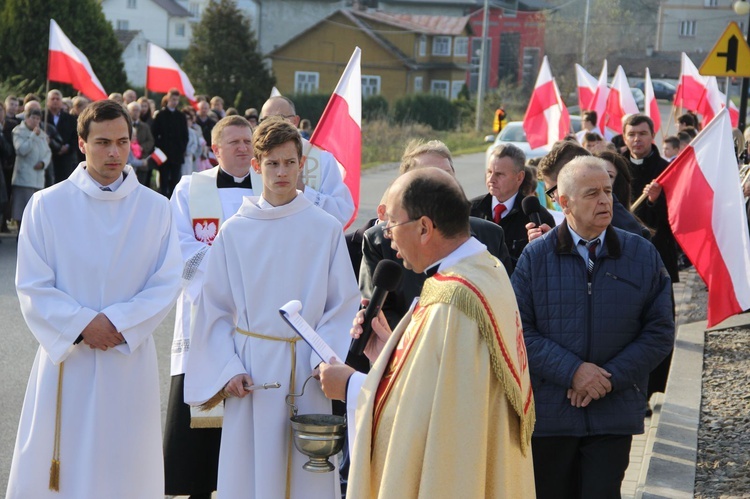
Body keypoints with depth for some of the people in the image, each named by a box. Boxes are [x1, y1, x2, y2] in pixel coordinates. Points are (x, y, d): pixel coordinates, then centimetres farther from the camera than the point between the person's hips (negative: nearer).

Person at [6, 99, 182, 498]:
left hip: (130, 358, 1)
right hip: (65, 354, -1)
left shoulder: (156, 208, 0)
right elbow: (32, 287, -4)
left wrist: (118, 322, -13)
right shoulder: (47, 205, -3)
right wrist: (82, 324, -15)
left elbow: (167, 282, -1)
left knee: (124, 466, 7)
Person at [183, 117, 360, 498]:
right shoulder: (234, 232, 2)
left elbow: (344, 305, -1)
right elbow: (215, 310, 4)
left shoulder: (326, 229, 0)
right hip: (251, 371, 1)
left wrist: (324, 359, -14)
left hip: (305, 372, -1)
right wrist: (227, 369, -6)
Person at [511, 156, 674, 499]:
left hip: (614, 414, 0)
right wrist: (572, 371, -17)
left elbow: (660, 331, 1)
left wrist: (611, 377, -10)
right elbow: (520, 330, -6)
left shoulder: (643, 255, 3)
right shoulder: (535, 257, -1)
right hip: (549, 414, 0)